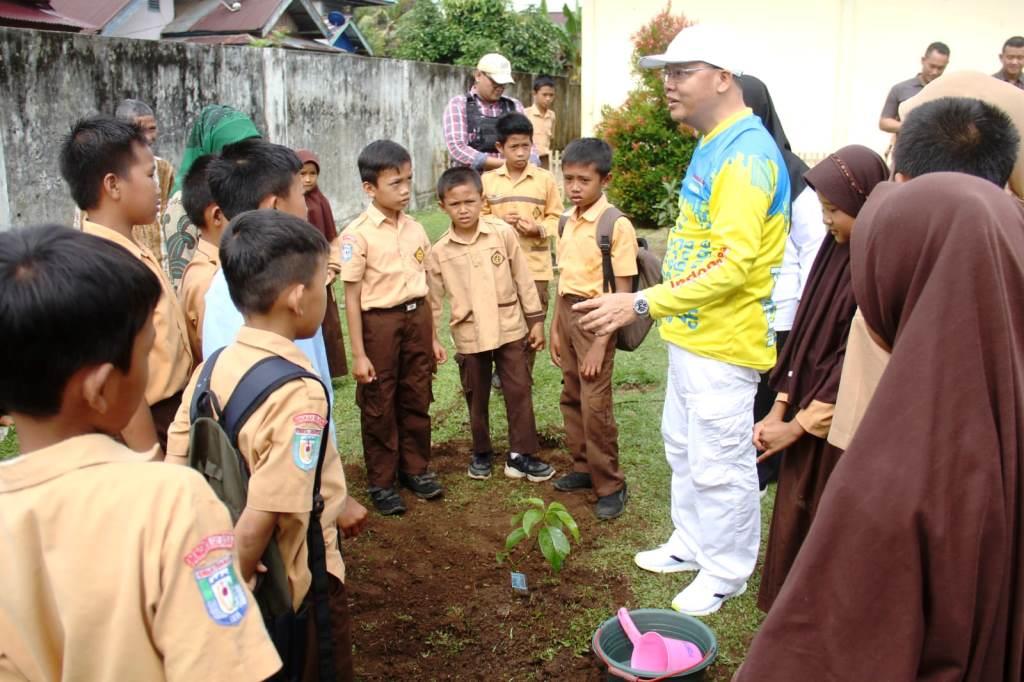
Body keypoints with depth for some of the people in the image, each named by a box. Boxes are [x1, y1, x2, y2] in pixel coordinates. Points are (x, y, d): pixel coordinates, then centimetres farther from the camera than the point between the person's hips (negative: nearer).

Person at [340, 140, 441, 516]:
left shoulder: (415, 229, 4)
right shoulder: (357, 235, -12)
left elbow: (425, 283, 10)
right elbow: (352, 297, -10)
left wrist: (433, 337, 12)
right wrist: (358, 354, -11)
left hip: (417, 317, 5)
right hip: (379, 321, -5)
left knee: (417, 398, 15)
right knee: (378, 406, 8)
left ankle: (415, 467, 32)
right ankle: (381, 481, 22)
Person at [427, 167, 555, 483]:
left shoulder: (503, 233, -7)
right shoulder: (439, 252, -5)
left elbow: (523, 279, -1)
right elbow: (434, 299, 3)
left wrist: (535, 319, 1)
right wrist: (431, 339, 2)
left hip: (510, 328, 0)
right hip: (469, 335, 1)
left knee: (519, 392, 4)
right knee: (477, 398, 13)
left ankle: (521, 455, 17)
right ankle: (481, 454, 30)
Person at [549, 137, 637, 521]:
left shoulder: (617, 226, -15)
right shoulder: (566, 223, 7)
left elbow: (622, 293, -15)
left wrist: (601, 343, -18)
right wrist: (555, 327, 13)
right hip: (567, 313, 7)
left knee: (596, 405, -5)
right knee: (572, 398, 15)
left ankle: (610, 485, 10)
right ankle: (583, 467, 31)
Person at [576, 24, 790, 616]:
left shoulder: (746, 155, -20)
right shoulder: (712, 146, 11)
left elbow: (733, 262, -28)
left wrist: (642, 304, -29)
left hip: (725, 342, -10)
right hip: (691, 332, 10)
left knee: (719, 463, 3)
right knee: (684, 446, 21)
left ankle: (726, 571, 23)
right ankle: (692, 544, 39)